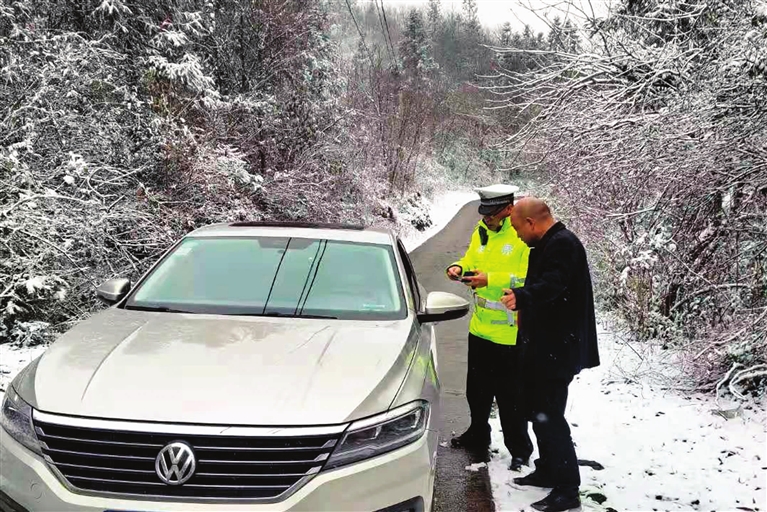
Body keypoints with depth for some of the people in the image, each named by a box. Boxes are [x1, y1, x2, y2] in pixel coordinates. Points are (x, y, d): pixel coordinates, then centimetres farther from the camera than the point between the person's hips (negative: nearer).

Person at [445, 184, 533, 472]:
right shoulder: (482, 231, 7)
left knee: (510, 397, 5)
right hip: (480, 329, 8)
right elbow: (471, 261, 17)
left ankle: (520, 450, 23)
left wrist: (491, 280, -28)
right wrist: (459, 268, -5)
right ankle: (478, 436, 42)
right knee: (477, 390, 22)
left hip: (511, 333, -7)